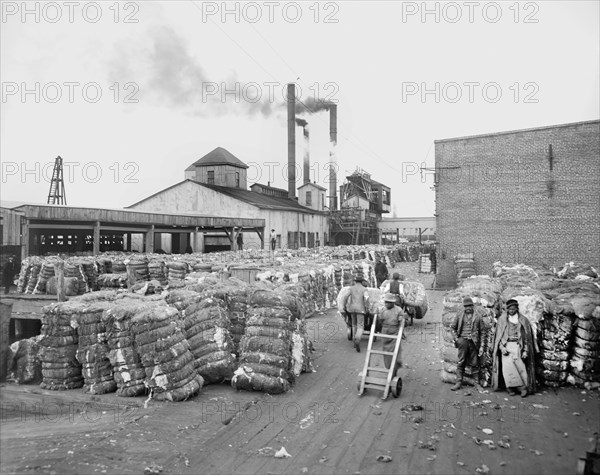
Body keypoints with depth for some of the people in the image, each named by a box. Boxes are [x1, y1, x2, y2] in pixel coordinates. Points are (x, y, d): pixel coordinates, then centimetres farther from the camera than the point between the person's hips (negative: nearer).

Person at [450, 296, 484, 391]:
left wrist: (481, 346, 0)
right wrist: (456, 338, 0)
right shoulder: (459, 314, 4)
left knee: (475, 363, 5)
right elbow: (453, 328, 13)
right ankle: (459, 382, 6)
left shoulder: (478, 315, 3)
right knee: (461, 363, 0)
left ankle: (477, 383, 16)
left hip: (474, 341, 0)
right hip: (463, 340, 0)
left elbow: (482, 331, 4)